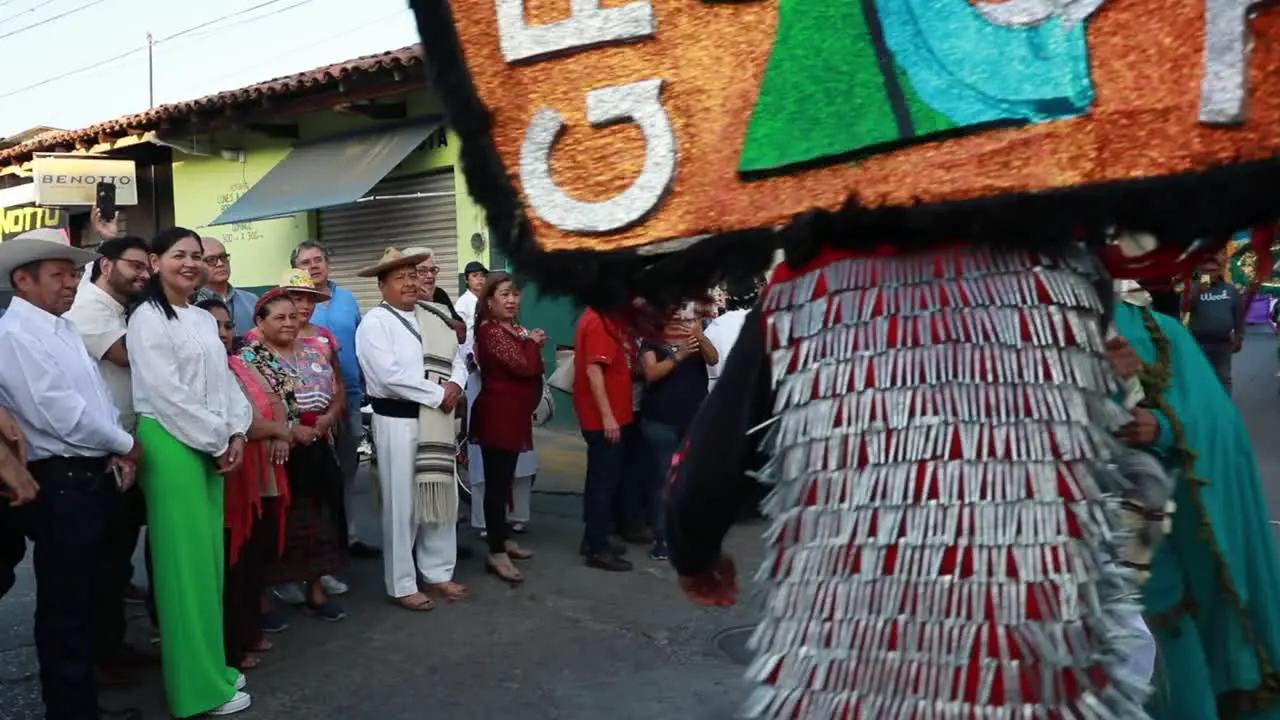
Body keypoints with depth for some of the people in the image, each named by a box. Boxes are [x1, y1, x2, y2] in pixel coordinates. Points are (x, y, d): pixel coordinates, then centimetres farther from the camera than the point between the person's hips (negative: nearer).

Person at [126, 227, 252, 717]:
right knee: (186, 561, -3)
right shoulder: (148, 318, -8)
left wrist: (235, 434, 0)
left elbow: (225, 382, 14)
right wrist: (218, 441, -11)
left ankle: (210, 664, 24)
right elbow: (167, 393, -15)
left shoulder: (205, 320, 15)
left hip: (212, 446, 8)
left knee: (209, 556, 12)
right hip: (171, 444, -8)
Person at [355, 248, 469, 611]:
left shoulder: (434, 318, 12)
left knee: (442, 495, 13)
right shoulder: (374, 323, -10)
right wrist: (438, 395, -16)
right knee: (402, 502, 1)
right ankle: (402, 585, 14)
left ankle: (438, 572, 28)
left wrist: (455, 385, -11)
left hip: (438, 420, 7)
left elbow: (458, 356, 10)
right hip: (397, 420, -7)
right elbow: (391, 375, -20)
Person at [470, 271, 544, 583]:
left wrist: (533, 345, 1)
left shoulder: (515, 330, 15)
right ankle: (497, 554, -8)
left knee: (504, 480, 16)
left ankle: (502, 539, 27)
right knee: (496, 482, -9)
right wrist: (533, 343, -5)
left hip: (513, 415, 10)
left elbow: (532, 368, 18)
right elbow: (524, 366, -23)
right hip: (497, 415, -10)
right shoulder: (490, 331, -15)